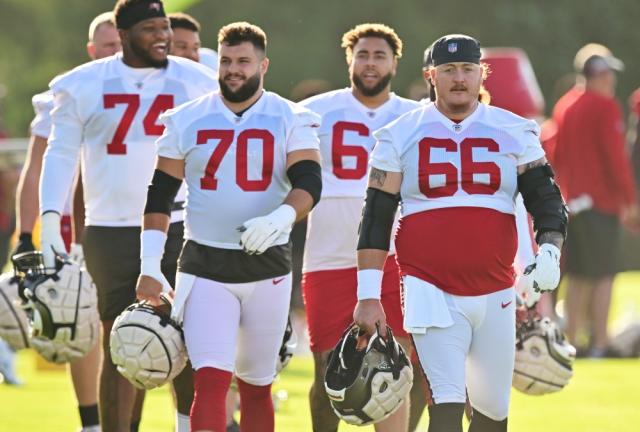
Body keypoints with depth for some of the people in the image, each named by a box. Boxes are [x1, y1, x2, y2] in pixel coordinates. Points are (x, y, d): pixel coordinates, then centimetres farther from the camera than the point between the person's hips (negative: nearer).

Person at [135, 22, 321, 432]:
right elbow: (159, 197, 7)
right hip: (204, 265, 0)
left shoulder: (291, 121, 1)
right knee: (211, 380, -14)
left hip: (268, 265, 0)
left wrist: (278, 220, -33)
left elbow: (308, 183, -12)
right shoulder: (187, 121, 4)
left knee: (256, 384, 11)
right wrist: (150, 266, -1)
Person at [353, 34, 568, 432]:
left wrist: (548, 253, -19)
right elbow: (376, 218, 3)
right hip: (430, 291, -2)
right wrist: (369, 295, -2)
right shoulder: (401, 136, 2)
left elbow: (548, 200, 2)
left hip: (495, 294, 3)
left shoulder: (515, 134, 5)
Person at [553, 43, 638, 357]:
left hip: (570, 201, 7)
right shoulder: (605, 107, -12)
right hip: (600, 201, -7)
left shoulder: (564, 105, 11)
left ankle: (572, 341, 14)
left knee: (577, 276, 13)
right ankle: (599, 343, -9)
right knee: (603, 275, -5)